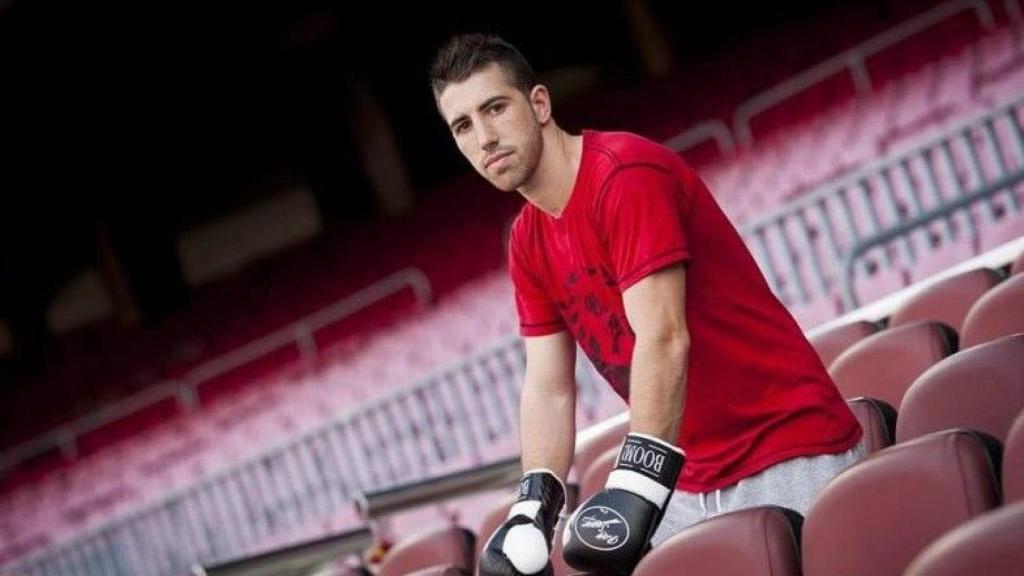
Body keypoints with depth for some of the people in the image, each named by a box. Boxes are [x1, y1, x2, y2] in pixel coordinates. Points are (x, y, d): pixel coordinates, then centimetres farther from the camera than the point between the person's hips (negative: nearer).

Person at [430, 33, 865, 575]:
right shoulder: (528, 242, 9)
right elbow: (548, 389, 8)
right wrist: (532, 507, -8)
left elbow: (663, 339, -25)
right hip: (692, 481, 7)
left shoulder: (626, 175, -16)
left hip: (790, 460, -7)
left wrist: (635, 486, -33)